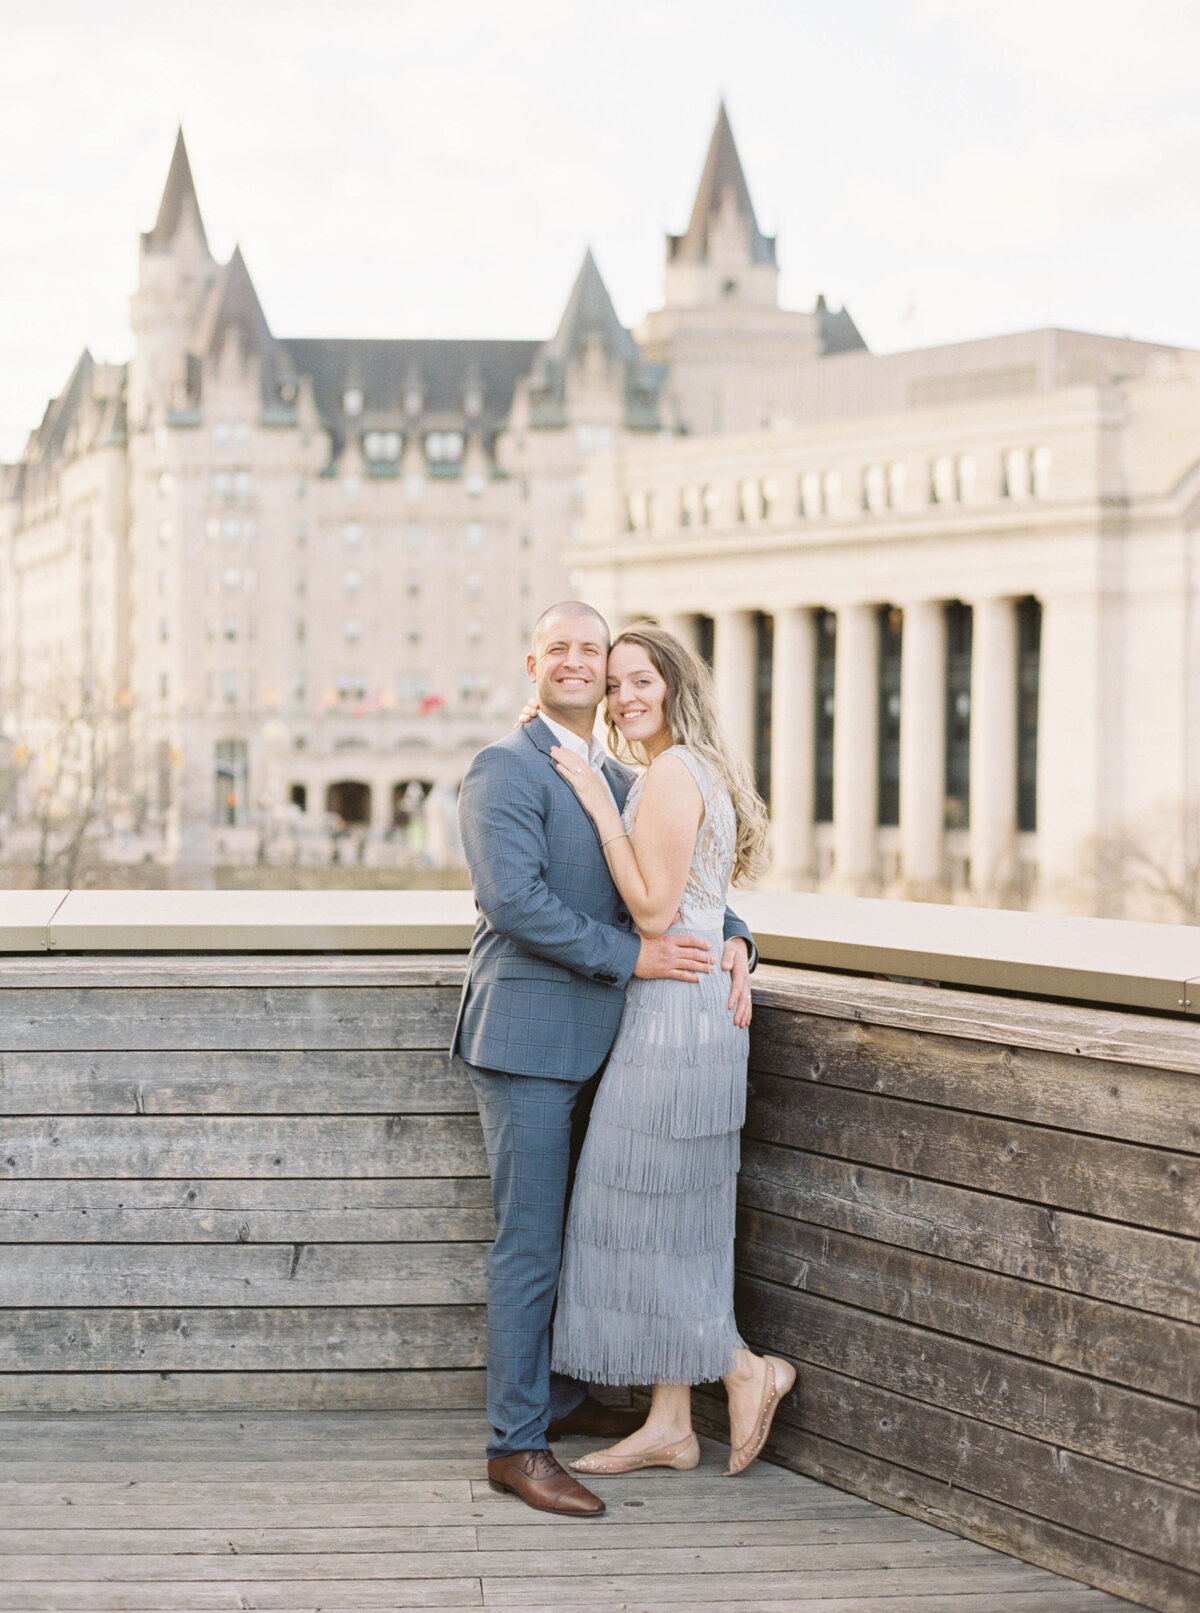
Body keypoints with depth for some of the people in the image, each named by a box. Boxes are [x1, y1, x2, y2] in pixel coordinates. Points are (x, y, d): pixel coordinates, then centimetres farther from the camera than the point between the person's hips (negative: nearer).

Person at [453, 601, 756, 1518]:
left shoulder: (621, 782, 17)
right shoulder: (505, 769, -9)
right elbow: (514, 900, -20)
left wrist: (730, 939, -1)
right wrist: (630, 956, -20)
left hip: (595, 1042, 8)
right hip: (529, 1037, -8)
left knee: (576, 1232, 17)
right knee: (529, 1243, -6)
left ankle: (562, 1397, 31)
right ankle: (516, 1445, 0)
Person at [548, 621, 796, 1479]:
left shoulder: (671, 775, -14)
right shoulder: (699, 771, 17)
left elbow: (654, 910, -19)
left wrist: (602, 809, -17)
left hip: (672, 1013, -10)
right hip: (696, 1012, 10)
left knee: (639, 1213, -1)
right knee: (674, 1221, 11)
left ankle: (748, 1370, 9)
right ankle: (670, 1425, 15)